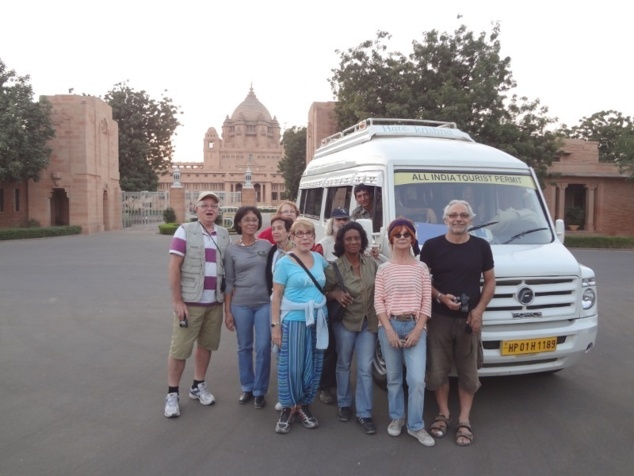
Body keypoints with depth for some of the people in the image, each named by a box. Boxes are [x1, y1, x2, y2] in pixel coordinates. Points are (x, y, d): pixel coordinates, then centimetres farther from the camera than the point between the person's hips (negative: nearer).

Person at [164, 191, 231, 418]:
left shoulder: (224, 234, 8)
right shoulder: (185, 231, -6)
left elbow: (229, 268, 15)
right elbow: (173, 268, -9)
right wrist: (177, 301, -14)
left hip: (215, 302, 5)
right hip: (190, 301, -4)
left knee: (206, 345, 14)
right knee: (180, 349, 2)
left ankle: (198, 386, 30)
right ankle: (172, 394, 15)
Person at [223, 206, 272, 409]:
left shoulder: (266, 245, 2)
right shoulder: (231, 250, 1)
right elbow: (228, 282, 2)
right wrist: (227, 311, 0)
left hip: (265, 303, 0)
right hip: (241, 305, 0)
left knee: (263, 348, 1)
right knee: (244, 348, 11)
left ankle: (260, 391, 16)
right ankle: (247, 387, 27)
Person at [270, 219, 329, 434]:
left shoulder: (320, 259, 7)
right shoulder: (284, 263, -5)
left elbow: (327, 284, 27)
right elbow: (276, 296, -5)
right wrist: (275, 325, -10)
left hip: (317, 319, 4)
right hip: (293, 320, -4)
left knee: (313, 366, 8)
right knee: (290, 366, -1)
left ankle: (304, 405, 25)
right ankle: (288, 408, 17)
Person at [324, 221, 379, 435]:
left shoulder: (372, 264, -3)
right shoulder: (335, 268, -11)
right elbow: (323, 292, -2)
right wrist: (335, 294, -23)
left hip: (369, 323, 2)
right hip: (345, 322, -1)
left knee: (365, 369, 2)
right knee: (344, 365, 13)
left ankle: (364, 414, 12)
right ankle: (344, 404, 32)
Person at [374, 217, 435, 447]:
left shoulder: (421, 268, 4)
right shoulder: (384, 269, 3)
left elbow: (427, 301, 1)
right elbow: (378, 301, 0)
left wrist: (417, 330, -8)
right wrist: (389, 330, -10)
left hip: (415, 327, 0)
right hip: (390, 326, 0)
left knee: (417, 379, -6)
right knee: (394, 378, 10)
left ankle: (416, 426, 9)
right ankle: (396, 418, 28)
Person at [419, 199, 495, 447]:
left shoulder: (481, 246, 3)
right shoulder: (432, 246, -2)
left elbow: (490, 281, 6)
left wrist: (479, 310, -7)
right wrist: (440, 297, -15)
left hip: (469, 318, 1)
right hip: (439, 318, -1)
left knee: (468, 371, 7)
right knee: (438, 369, 6)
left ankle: (464, 420, 19)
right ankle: (443, 413, 25)